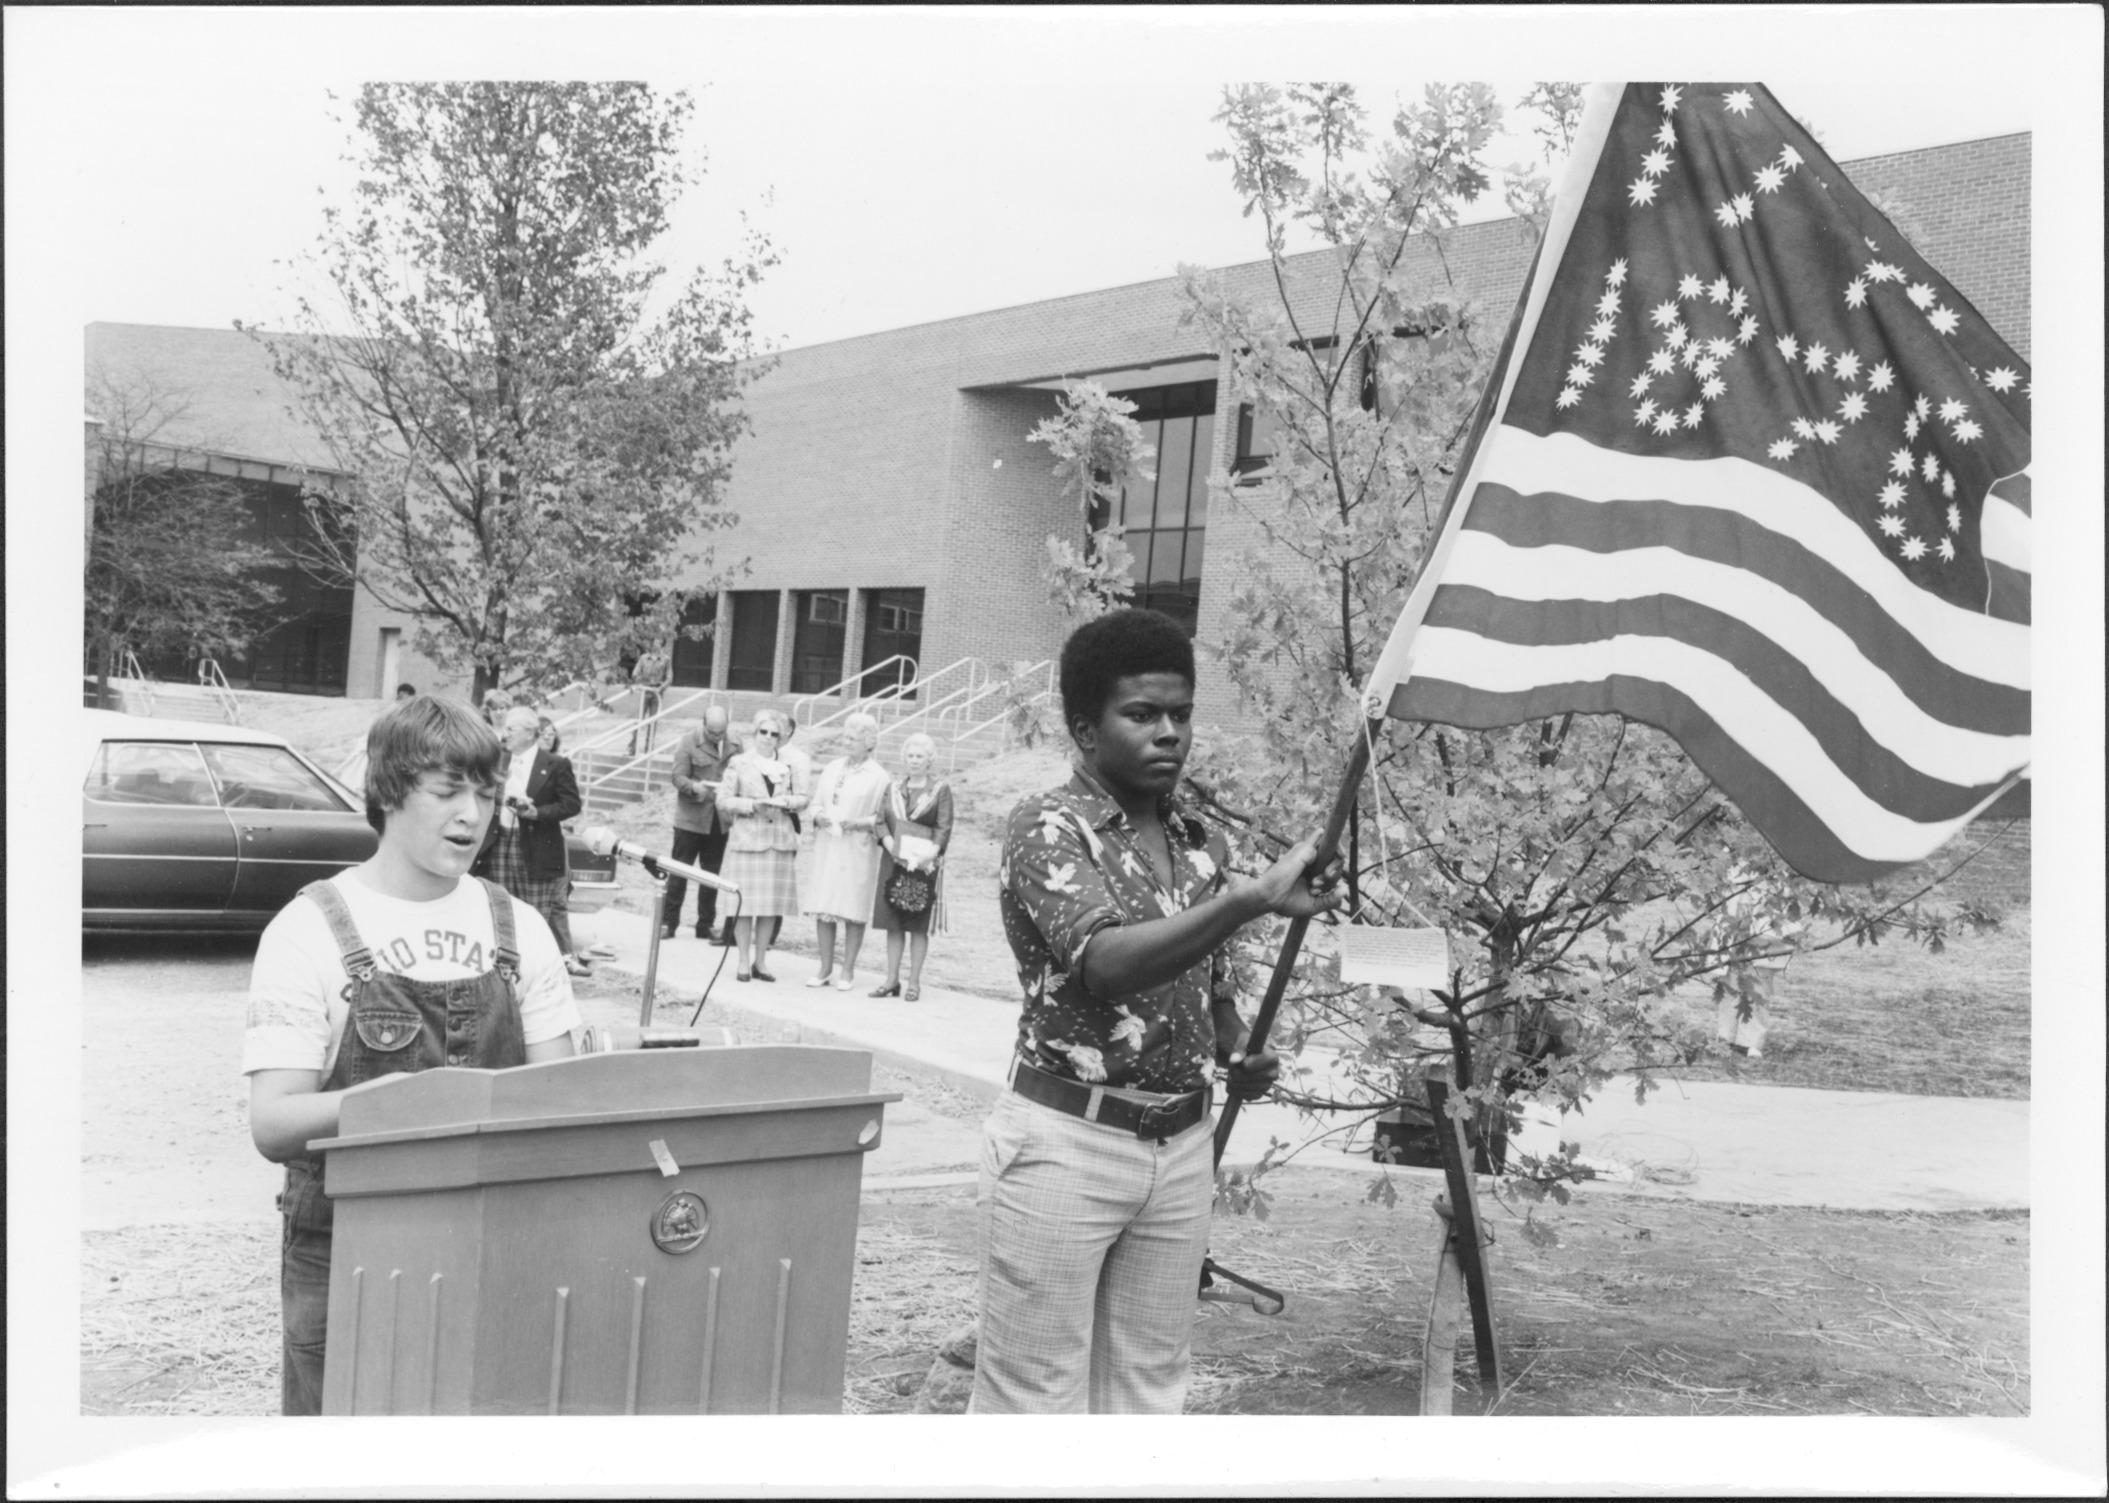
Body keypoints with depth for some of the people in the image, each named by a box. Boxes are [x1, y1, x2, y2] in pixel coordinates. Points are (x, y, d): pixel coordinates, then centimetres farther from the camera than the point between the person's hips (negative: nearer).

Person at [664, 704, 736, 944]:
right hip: (690, 818, -4)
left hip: (719, 820, 4)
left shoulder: (732, 745, 4)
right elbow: (678, 777, -10)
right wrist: (695, 787, -30)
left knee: (712, 873, 11)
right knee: (679, 871, 2)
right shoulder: (689, 742, -6)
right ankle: (668, 922, 10)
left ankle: (706, 924, 22)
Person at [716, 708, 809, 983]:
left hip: (781, 840, 3)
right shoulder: (738, 763, 4)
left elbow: (802, 797, 12)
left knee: (772, 905, 5)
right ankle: (744, 961, 4)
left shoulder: (788, 766, 12)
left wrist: (786, 801, -9)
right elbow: (723, 800, 0)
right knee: (745, 903, -4)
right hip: (747, 839, -3)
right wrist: (752, 805, -14)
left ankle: (760, 961, 14)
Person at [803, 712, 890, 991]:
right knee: (823, 908, 3)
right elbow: (815, 803, 15)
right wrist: (817, 816, -6)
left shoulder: (879, 777, -1)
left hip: (857, 850, -4)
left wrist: (859, 823, -18)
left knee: (853, 910, -2)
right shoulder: (831, 769, 12)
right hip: (826, 845, 4)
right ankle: (825, 967, 13)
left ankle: (848, 970, 8)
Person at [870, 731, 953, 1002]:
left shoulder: (941, 789, 1)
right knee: (893, 924, 3)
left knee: (919, 926, -2)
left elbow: (944, 829, -4)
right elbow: (880, 820, 7)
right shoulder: (894, 787, 13)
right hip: (893, 861, 4)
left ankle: (914, 983, 2)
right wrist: (892, 847, -9)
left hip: (924, 864, -4)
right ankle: (892, 980, 9)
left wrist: (927, 857, -16)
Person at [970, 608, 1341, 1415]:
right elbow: (1105, 963, -28)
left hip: (1182, 1148, 6)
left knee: (1149, 1389, 16)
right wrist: (1256, 897, -38)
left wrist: (1240, 1054, 1)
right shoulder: (1047, 828, -12)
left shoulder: (1203, 843, 9)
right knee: (1033, 1397, 4)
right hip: (1064, 1142, -6)